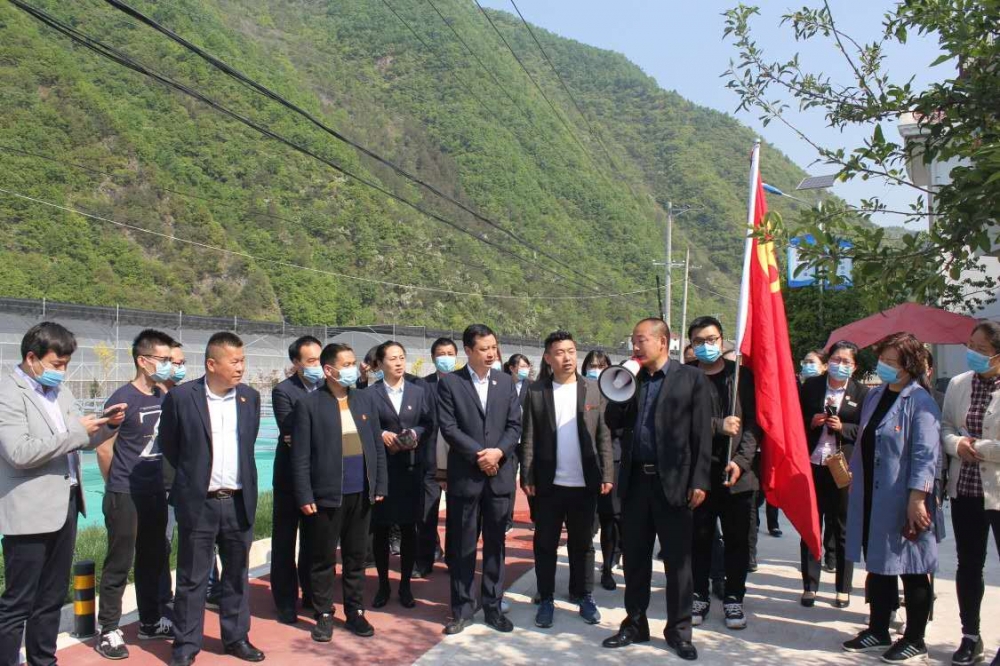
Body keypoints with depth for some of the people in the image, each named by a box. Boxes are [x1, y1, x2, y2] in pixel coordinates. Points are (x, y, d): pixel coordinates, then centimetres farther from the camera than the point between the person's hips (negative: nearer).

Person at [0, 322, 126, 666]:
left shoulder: (60, 391, 12)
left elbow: (80, 441, 17)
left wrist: (105, 424, -2)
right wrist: (77, 432, -22)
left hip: (65, 504, 8)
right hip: (30, 512, -8)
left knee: (52, 597, 18)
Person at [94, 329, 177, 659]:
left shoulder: (163, 398, 5)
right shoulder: (122, 399, -14)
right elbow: (104, 449, -10)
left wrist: (158, 484, 11)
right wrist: (121, 487, 1)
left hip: (155, 494, 7)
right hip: (124, 497, -6)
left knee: (153, 560, 16)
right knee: (119, 564, 3)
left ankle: (150, 622, 30)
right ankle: (108, 631, 15)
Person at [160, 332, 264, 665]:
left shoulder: (250, 397, 3)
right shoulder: (181, 397, -8)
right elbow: (169, 445, 3)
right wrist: (193, 476, 9)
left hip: (239, 501, 3)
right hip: (198, 503, -3)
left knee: (237, 575, 15)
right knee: (192, 578, 8)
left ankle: (236, 637, 28)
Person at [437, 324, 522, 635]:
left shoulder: (506, 381, 8)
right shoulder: (449, 383, -3)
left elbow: (515, 425, 4)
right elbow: (448, 427, -9)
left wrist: (498, 452, -12)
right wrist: (479, 455, -14)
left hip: (500, 474, 3)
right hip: (465, 475, -3)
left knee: (495, 544, 10)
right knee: (462, 546, 6)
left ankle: (493, 606, 22)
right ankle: (462, 609, 18)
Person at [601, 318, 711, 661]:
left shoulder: (692, 378, -2)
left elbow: (702, 434, -6)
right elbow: (612, 422, 5)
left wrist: (699, 481, -11)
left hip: (674, 482, -4)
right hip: (635, 480, 4)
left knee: (678, 561, 6)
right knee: (634, 557, 12)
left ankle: (679, 629, 20)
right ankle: (635, 624, 26)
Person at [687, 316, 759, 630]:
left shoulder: (742, 375, 6)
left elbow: (754, 423, 0)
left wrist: (741, 461, -10)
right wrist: (719, 426, -14)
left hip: (738, 474, 1)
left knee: (738, 541, 9)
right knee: (699, 539, 8)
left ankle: (734, 597, 23)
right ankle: (700, 596, 22)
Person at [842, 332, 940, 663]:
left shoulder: (919, 401, -13)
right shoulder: (874, 396, 10)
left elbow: (925, 454, -17)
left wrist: (917, 499, -21)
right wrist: (855, 477, 17)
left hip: (903, 500, -7)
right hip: (871, 499, 8)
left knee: (911, 569, 6)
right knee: (877, 565, 16)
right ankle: (878, 631, 28)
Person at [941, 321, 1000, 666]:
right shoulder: (957, 384, 3)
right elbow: (945, 427, 10)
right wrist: (956, 443, -10)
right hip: (964, 489, 5)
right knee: (968, 564, 15)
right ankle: (970, 637, 30)